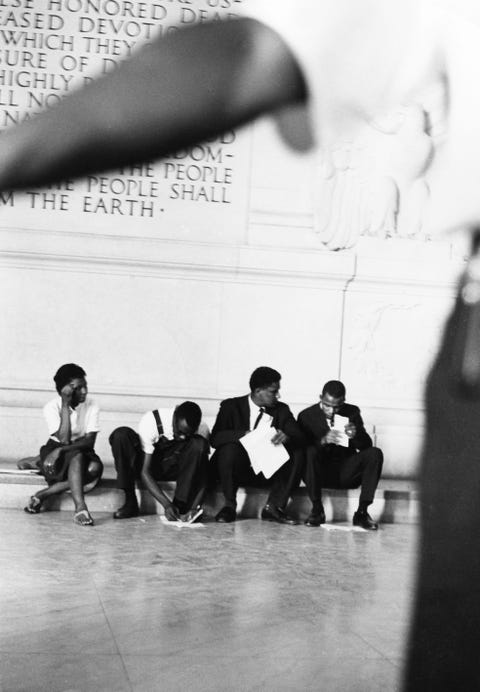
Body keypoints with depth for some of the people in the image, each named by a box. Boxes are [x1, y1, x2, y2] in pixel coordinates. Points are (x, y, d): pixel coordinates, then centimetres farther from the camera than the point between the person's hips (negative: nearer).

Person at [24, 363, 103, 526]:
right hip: (55, 450, -3)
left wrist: (61, 450, -32)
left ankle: (44, 494, -24)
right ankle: (80, 508, -43)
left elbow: (90, 441, -17)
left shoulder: (91, 406, -8)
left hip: (82, 452, 3)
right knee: (76, 456, -36)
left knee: (95, 468, -31)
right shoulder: (52, 407, -14)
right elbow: (64, 439, -25)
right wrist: (65, 405, -25)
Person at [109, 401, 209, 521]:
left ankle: (180, 507, -24)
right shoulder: (150, 422, -30)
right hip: (149, 464, -1)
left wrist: (194, 507, -34)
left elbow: (202, 474, -19)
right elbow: (145, 472, -29)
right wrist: (166, 504, -38)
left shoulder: (202, 430, -22)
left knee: (198, 444, -30)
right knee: (121, 434, -30)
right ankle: (130, 502, -23)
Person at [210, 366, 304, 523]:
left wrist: (286, 437, -28)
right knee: (229, 448, -33)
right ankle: (229, 506, -18)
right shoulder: (231, 406, -2)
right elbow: (215, 438, -15)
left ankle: (273, 507, -17)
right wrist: (245, 435, -32)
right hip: (239, 469, -3)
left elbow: (299, 437, -4)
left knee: (297, 453, -20)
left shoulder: (281, 409, 8)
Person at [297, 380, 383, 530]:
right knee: (310, 452, -33)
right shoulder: (306, 416, -3)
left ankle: (362, 512, -21)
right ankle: (317, 510, -22)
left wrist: (356, 435, -23)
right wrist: (323, 441, -31)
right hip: (321, 473, -2)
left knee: (375, 453, -22)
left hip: (347, 473, 2)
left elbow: (366, 445, 0)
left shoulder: (352, 412, 4)